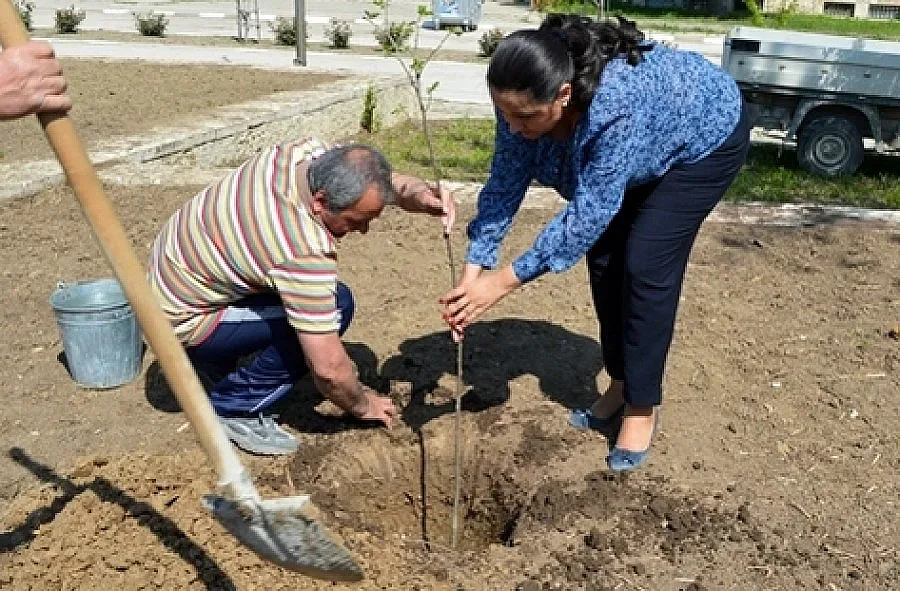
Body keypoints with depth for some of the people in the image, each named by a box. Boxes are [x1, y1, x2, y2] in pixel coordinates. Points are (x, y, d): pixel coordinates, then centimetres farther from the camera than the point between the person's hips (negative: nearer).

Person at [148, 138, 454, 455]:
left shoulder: (306, 152, -13)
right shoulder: (305, 253, -35)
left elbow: (388, 182, 0)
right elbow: (328, 367, -29)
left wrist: (423, 195, -23)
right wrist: (362, 405, -9)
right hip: (180, 320, -8)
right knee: (335, 305, -19)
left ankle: (213, 365, 22)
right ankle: (233, 406, -5)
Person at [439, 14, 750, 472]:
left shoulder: (619, 103, -45)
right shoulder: (523, 98, -26)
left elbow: (590, 212, -41)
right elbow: (505, 181, -20)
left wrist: (504, 281, -40)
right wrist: (473, 271, -27)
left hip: (705, 139, -6)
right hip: (645, 154, 7)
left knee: (646, 266, -14)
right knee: (604, 257, 0)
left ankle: (642, 407, 1)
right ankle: (621, 385, 17)